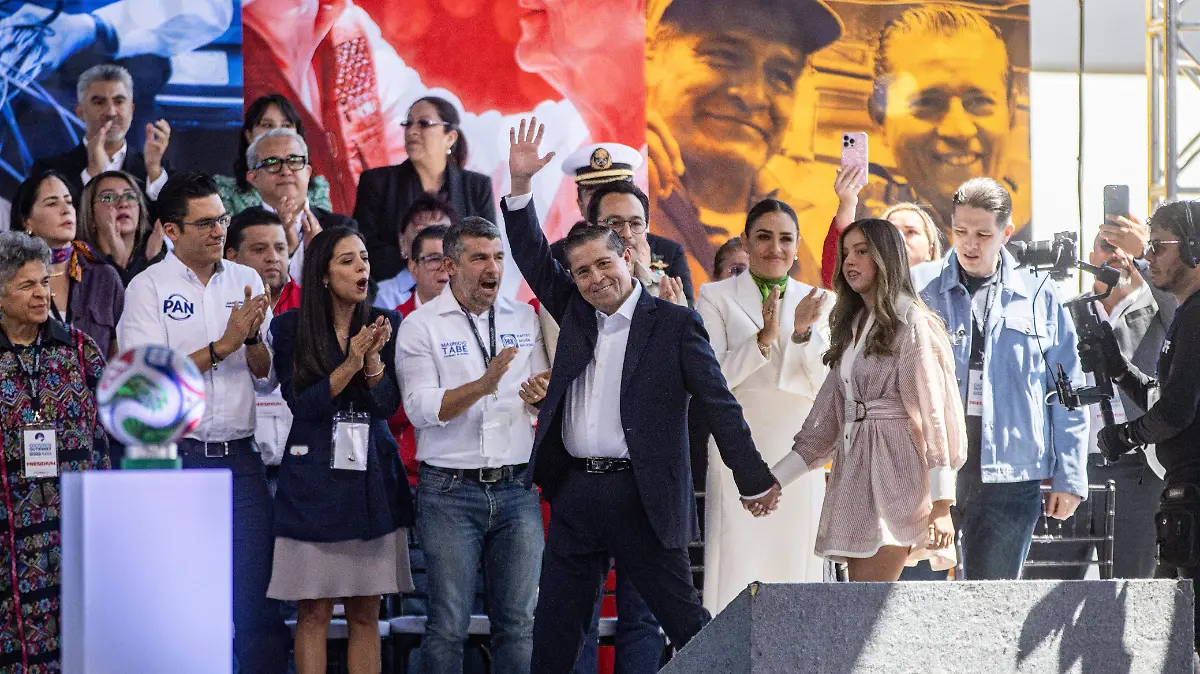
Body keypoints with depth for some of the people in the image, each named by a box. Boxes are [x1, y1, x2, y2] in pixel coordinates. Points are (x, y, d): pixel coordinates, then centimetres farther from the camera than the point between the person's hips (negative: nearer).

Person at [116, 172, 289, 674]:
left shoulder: (246, 281, 11)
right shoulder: (148, 288, -1)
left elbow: (266, 378, 10)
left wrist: (253, 337, -9)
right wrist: (223, 345, -15)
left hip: (239, 457, 3)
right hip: (176, 458, -3)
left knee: (257, 594, 0)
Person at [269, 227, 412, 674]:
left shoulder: (385, 324, 6)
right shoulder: (290, 328, -1)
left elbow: (388, 405, -1)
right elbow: (301, 404, -8)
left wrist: (373, 359, -18)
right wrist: (351, 363, -17)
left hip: (373, 479, 2)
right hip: (313, 480, -2)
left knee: (365, 613, 5)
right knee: (314, 612, -2)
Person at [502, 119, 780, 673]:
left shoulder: (674, 323, -3)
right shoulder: (576, 314, 12)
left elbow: (719, 404, -4)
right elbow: (534, 259, 13)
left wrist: (753, 479, -3)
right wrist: (520, 185, 2)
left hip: (643, 499, -5)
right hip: (575, 495, 5)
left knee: (686, 623, -2)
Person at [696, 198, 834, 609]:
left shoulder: (815, 303, 12)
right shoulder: (717, 298, 4)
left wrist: (804, 332, -12)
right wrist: (763, 339, -19)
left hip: (799, 453, 3)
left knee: (796, 568, 2)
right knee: (736, 576, -8)